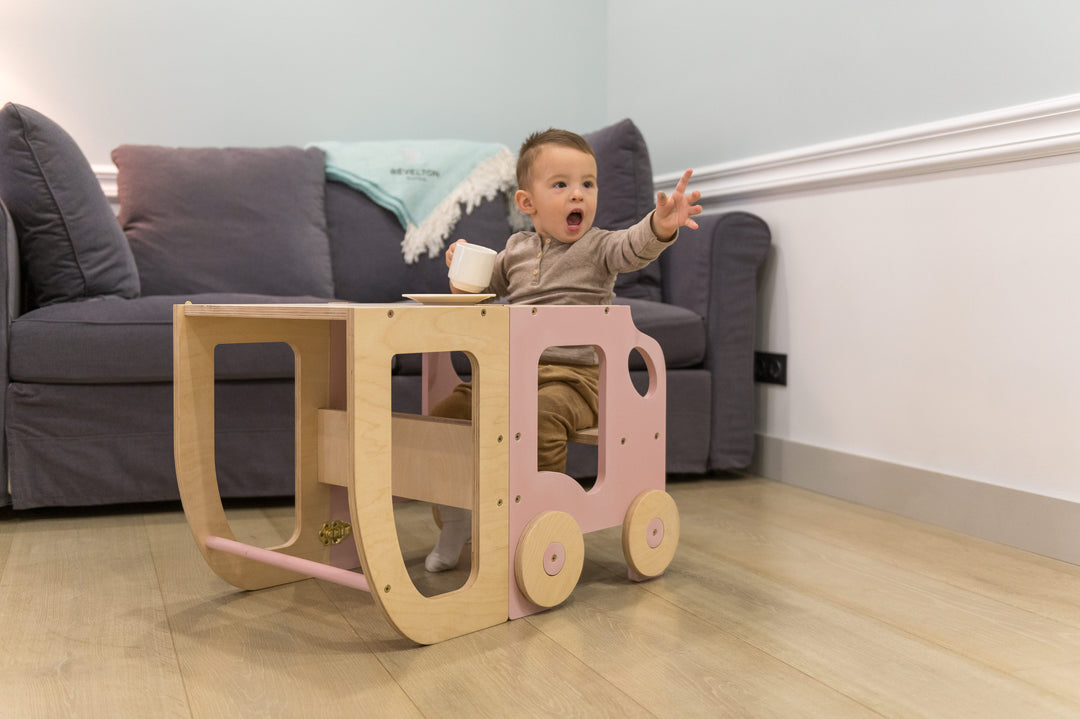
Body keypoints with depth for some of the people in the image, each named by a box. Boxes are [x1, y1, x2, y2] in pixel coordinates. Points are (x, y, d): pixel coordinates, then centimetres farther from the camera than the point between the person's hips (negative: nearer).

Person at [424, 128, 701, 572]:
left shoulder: (598, 247, 2)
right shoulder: (517, 249, 16)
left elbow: (634, 247, -20)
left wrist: (661, 225, -42)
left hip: (574, 376, -5)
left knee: (540, 418, -37)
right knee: (445, 415, -8)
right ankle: (455, 523, 11)